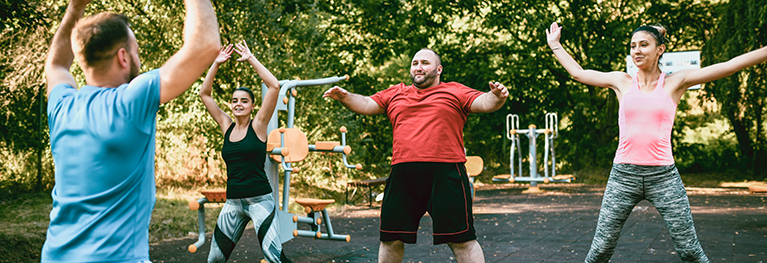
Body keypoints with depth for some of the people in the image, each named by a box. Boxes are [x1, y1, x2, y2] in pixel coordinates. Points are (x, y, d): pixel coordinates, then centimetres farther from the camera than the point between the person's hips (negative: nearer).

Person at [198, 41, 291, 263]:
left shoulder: (258, 125, -2)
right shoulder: (227, 126, 9)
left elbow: (274, 86, -12)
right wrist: (216, 64, 5)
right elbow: (204, 94, 12)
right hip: (233, 201, 5)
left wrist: (251, 59, -8)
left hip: (259, 200, -5)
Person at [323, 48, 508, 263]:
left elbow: (484, 102, -1)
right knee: (391, 238, 10)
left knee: (461, 239, -3)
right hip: (402, 175, 4)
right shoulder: (395, 94, 20)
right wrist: (344, 97, -3)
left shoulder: (455, 92, 9)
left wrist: (496, 97, -23)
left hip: (445, 174, -3)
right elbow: (366, 105, 16)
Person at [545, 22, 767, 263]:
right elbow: (577, 72, 20)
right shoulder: (622, 82, 9)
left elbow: (729, 66, 2)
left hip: (663, 176, -1)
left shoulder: (675, 82, 5)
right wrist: (555, 45, 28)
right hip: (623, 175, 1)